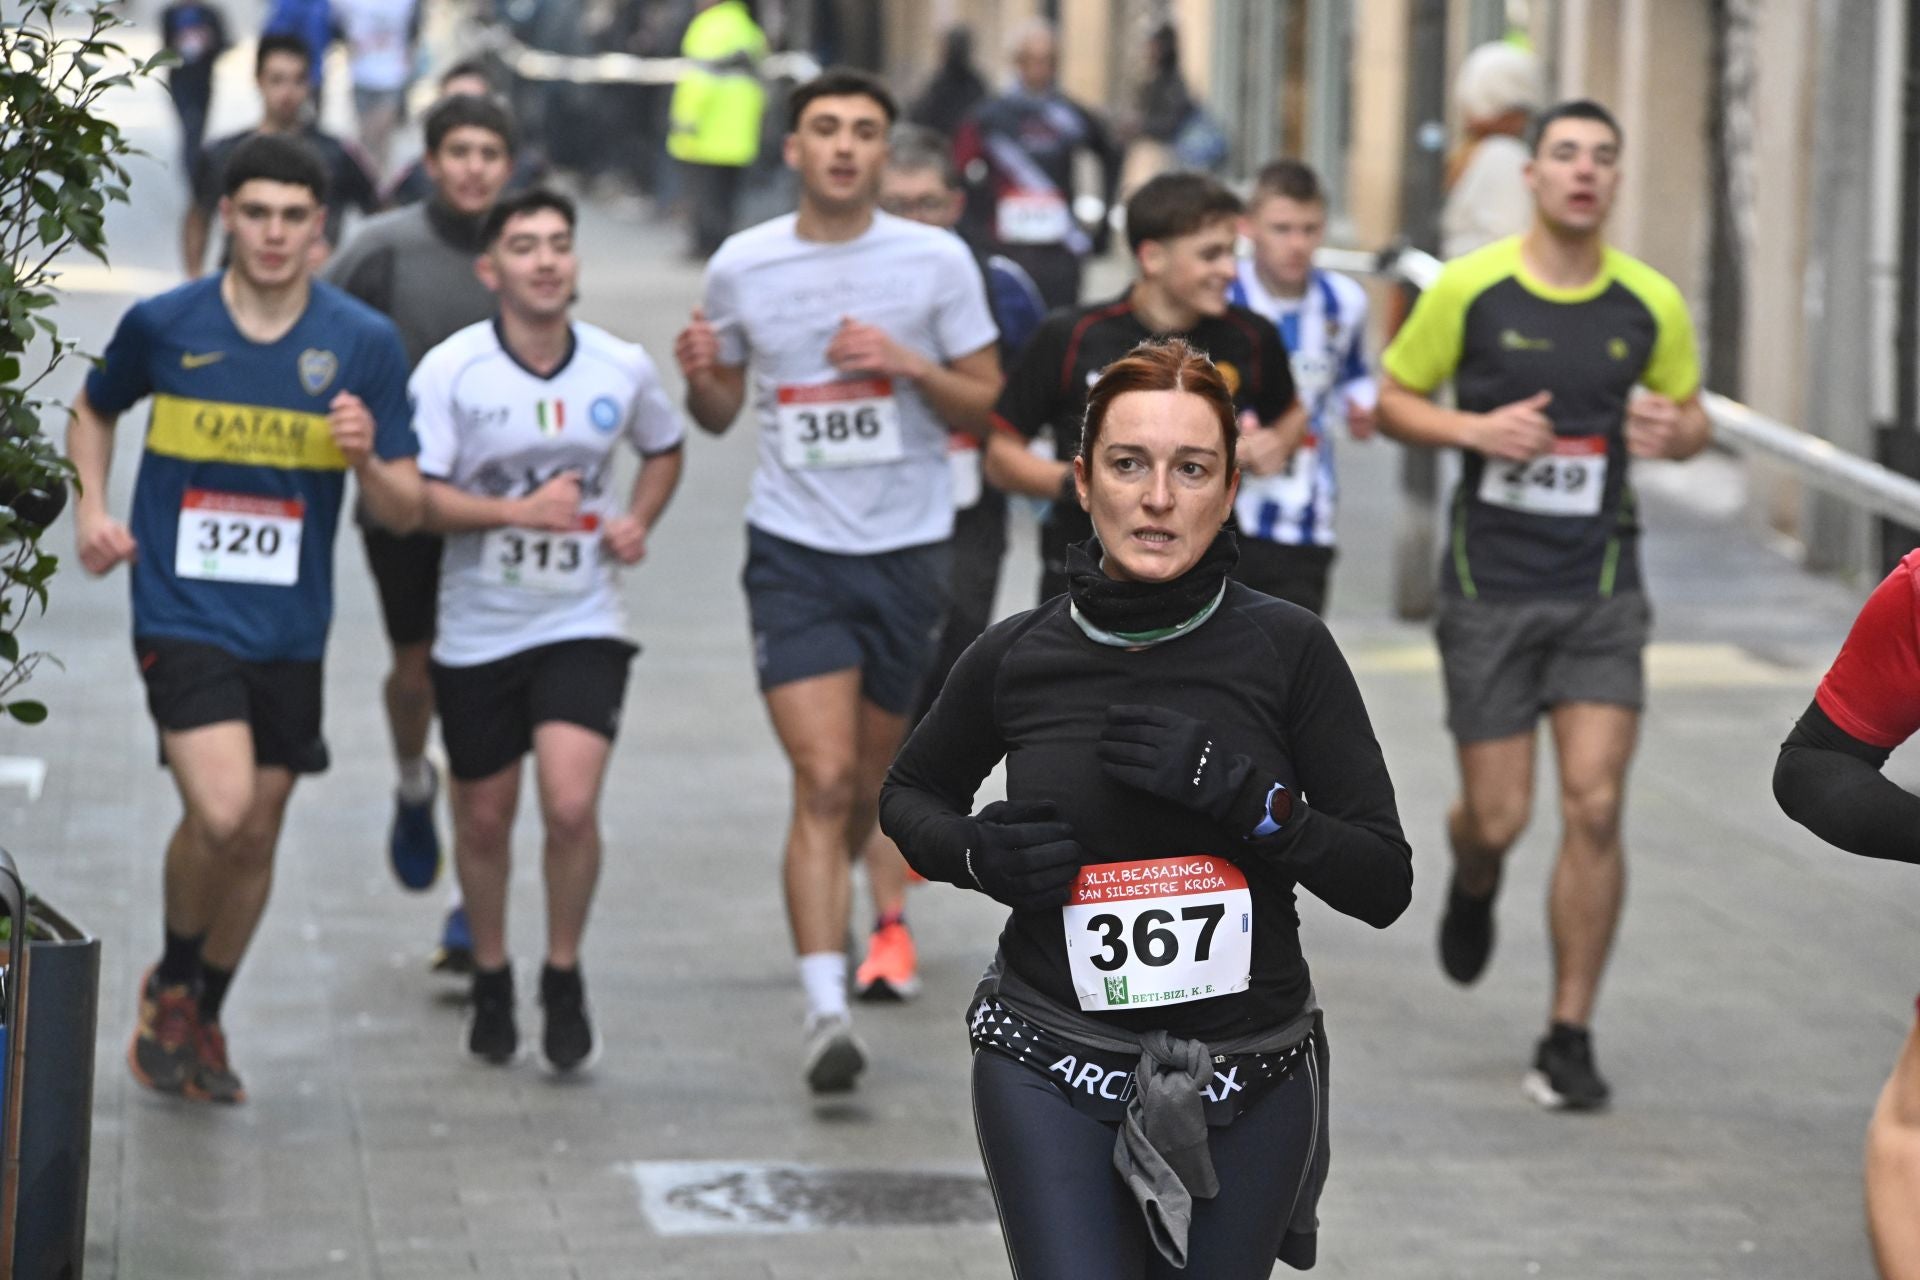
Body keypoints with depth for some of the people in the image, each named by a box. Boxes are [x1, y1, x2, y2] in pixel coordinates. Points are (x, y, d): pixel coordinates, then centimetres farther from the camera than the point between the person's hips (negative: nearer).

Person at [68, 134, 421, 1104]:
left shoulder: (364, 344, -3)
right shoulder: (162, 325, -4)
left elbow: (404, 512, -1)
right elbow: (93, 411, 17)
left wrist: (368, 459, -21)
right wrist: (90, 507, 1)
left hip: (290, 629, 3)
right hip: (183, 615, -3)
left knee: (256, 837, 10)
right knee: (218, 813, -19)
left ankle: (203, 1021, 32)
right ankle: (171, 984, 8)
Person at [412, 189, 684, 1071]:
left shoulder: (622, 368, -1)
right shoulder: (451, 370, -9)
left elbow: (663, 448, 20)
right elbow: (416, 497, -12)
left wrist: (637, 521, 2)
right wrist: (518, 512, -23)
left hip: (582, 624, 0)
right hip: (477, 628, 0)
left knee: (571, 804, -17)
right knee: (484, 818, 12)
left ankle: (564, 980, 4)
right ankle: (491, 981, 35)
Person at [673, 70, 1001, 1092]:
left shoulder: (937, 260, -2)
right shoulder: (740, 267, 2)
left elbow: (986, 405, 2)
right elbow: (721, 413, 13)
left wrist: (911, 365, -16)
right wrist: (700, 380, -10)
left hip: (907, 549, 1)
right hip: (794, 549, -1)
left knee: (868, 784, 13)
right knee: (823, 781, -14)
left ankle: (827, 916, 43)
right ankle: (826, 1014, -16)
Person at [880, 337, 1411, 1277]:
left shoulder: (1286, 650, -8)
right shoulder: (1017, 659, -4)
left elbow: (1385, 884, -6)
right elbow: (909, 795, 16)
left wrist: (1246, 796, -20)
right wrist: (974, 853, -6)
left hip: (1247, 1083, 0)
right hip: (1052, 1068, 0)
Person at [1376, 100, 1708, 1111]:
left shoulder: (1651, 304, 0)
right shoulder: (1468, 288, -5)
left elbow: (1691, 415, 14)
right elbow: (1394, 401, 4)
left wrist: (1673, 433, -10)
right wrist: (1477, 430, -15)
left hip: (1600, 587, 1)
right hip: (1489, 583, -1)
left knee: (1594, 808, -10)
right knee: (1496, 817, 2)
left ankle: (1569, 1036, 2)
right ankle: (1473, 884, 43)